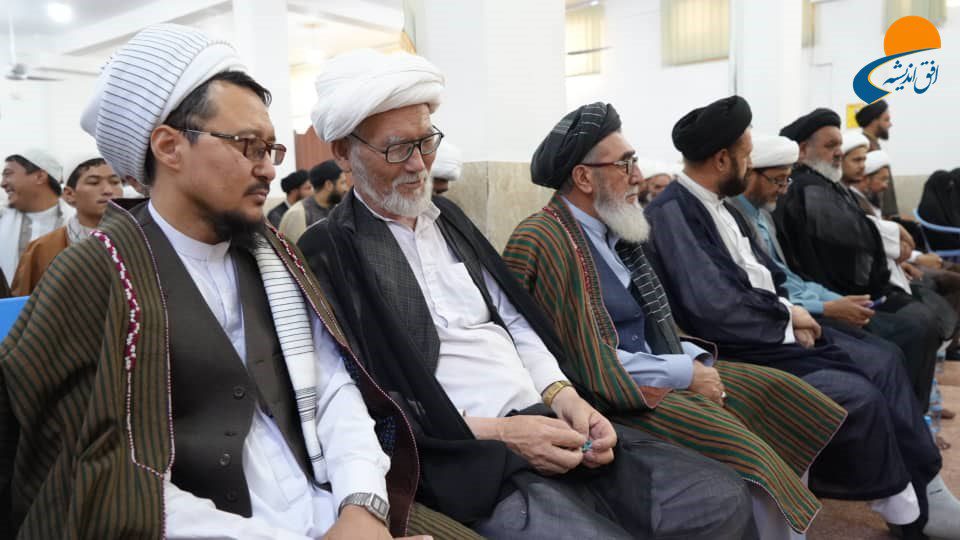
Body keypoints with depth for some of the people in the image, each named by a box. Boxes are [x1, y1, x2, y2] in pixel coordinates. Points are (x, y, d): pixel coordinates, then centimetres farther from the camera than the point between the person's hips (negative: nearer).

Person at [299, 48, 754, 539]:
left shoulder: (446, 216, 17)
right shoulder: (327, 253, -5)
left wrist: (564, 396, -1)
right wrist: (495, 433, -15)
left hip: (550, 424, 7)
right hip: (464, 455, -7)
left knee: (722, 499, -5)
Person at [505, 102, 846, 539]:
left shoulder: (610, 229, 10)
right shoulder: (542, 242, -18)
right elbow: (591, 363, -22)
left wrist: (695, 359, 0)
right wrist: (685, 372, -14)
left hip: (665, 376, 10)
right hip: (617, 395, -9)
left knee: (781, 395, 8)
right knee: (744, 452, -24)